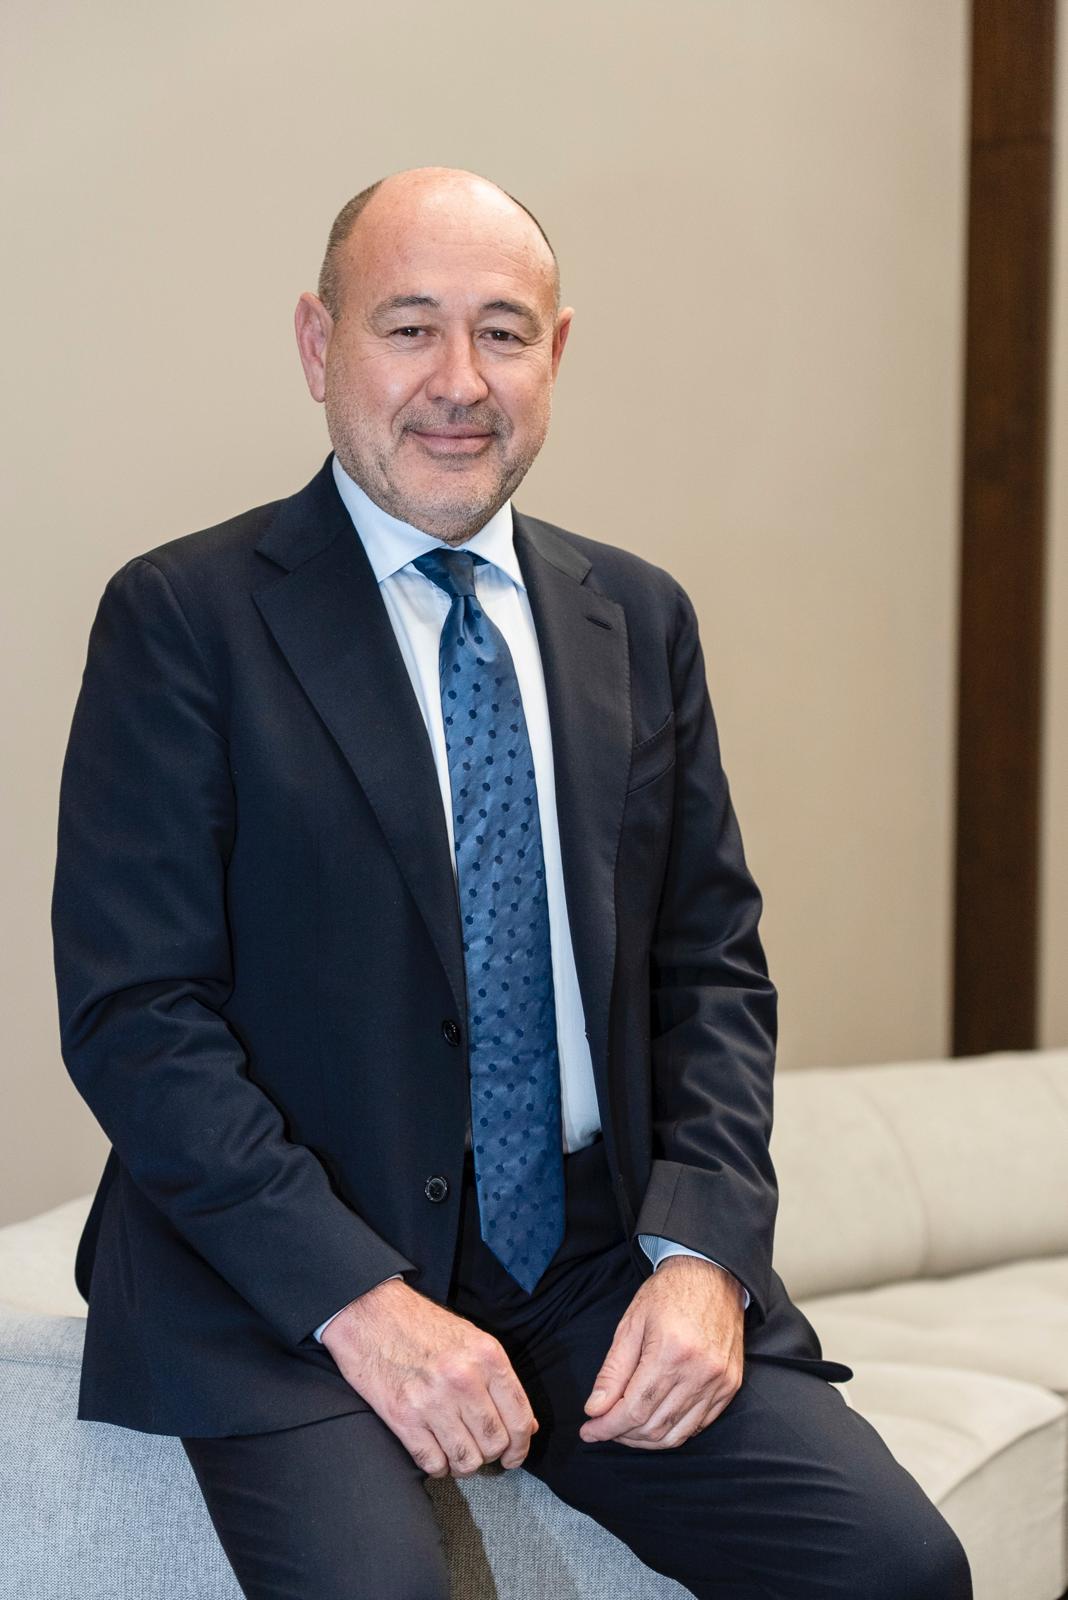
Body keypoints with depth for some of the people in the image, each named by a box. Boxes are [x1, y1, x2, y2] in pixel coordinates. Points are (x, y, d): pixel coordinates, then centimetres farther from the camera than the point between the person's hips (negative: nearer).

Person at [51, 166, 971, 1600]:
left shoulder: (640, 618, 12)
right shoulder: (184, 617, -3)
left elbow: (713, 963, 11)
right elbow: (133, 1011, -9)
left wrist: (703, 1250, -6)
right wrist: (358, 1300, -18)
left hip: (606, 1260, 4)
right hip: (284, 1275, -4)